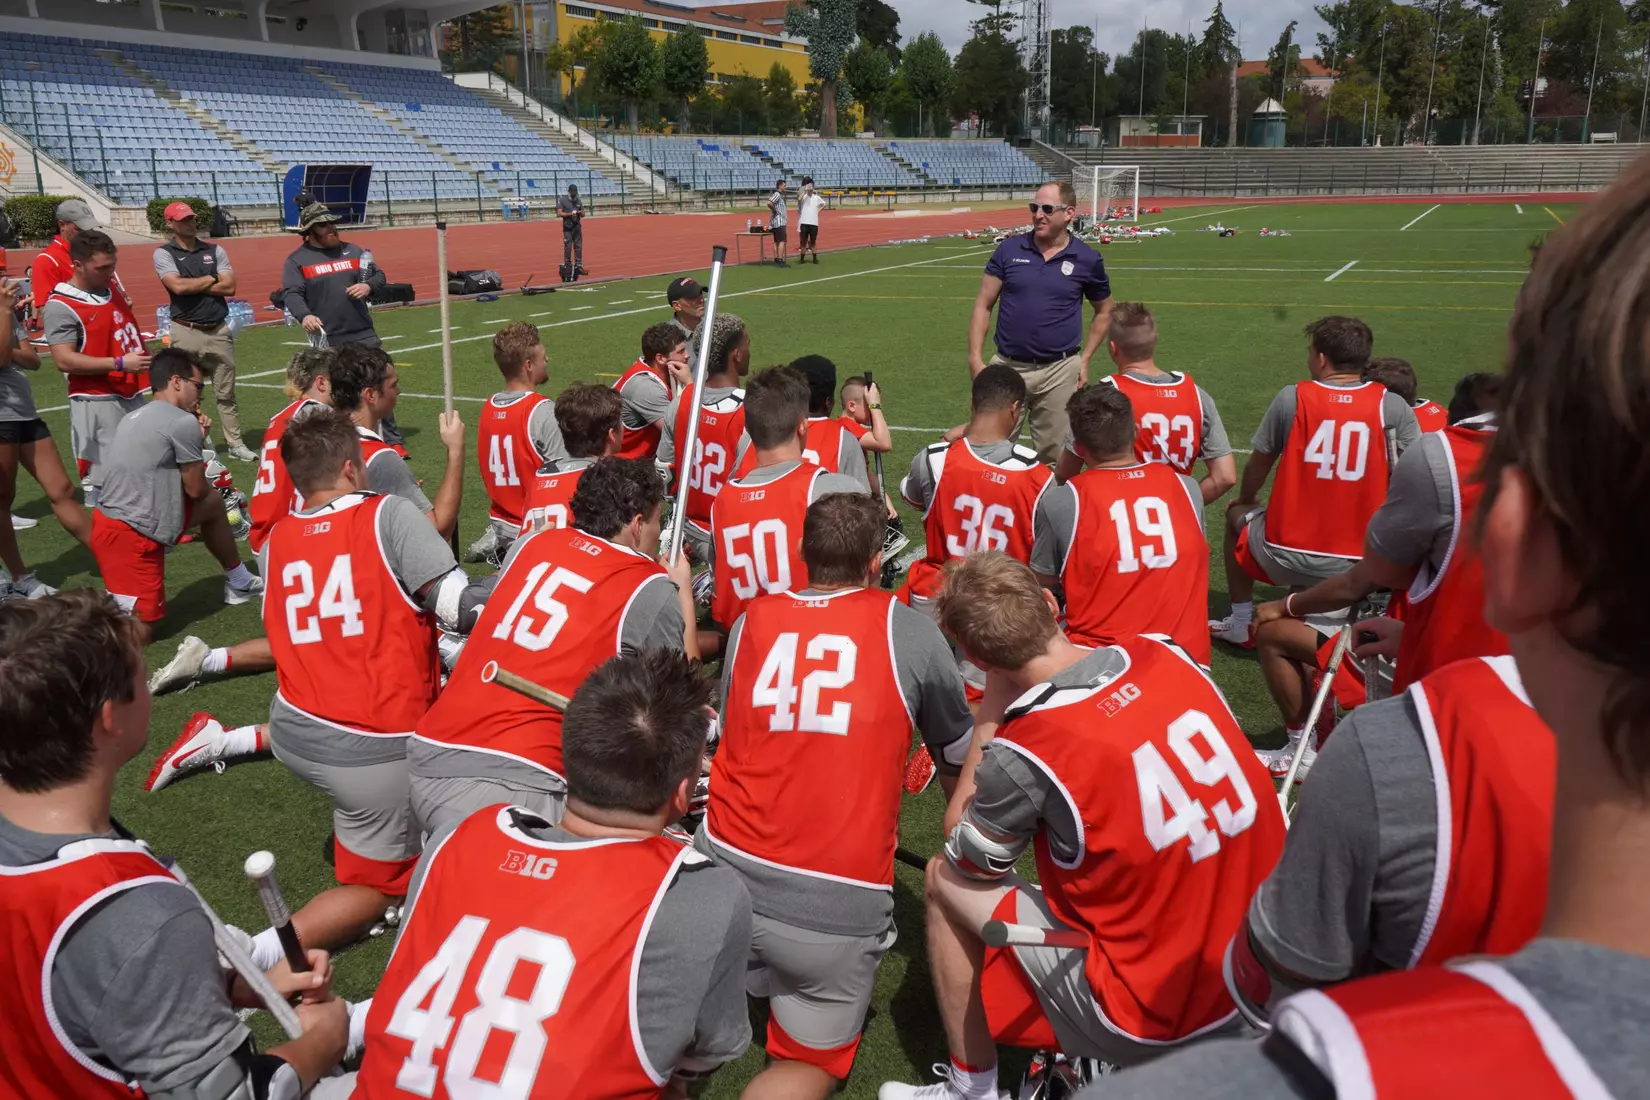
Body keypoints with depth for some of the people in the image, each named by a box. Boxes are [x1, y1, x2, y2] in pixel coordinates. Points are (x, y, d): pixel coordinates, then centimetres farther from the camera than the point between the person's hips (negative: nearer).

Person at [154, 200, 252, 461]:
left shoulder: (215, 250, 10)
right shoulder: (163, 253, 1)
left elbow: (229, 287, -2)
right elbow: (178, 286, -15)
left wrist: (192, 286, -7)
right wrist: (210, 279, -2)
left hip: (219, 331, 3)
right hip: (186, 332, -3)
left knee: (226, 393, 9)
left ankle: (234, 443, 15)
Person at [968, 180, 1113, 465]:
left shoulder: (1087, 259, 1)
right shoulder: (1009, 250, 1)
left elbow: (1104, 312, 14)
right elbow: (983, 306, 4)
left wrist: (1084, 360, 5)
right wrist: (975, 360, -4)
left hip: (1059, 372, -1)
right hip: (1008, 367, 1)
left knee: (1052, 456, 7)